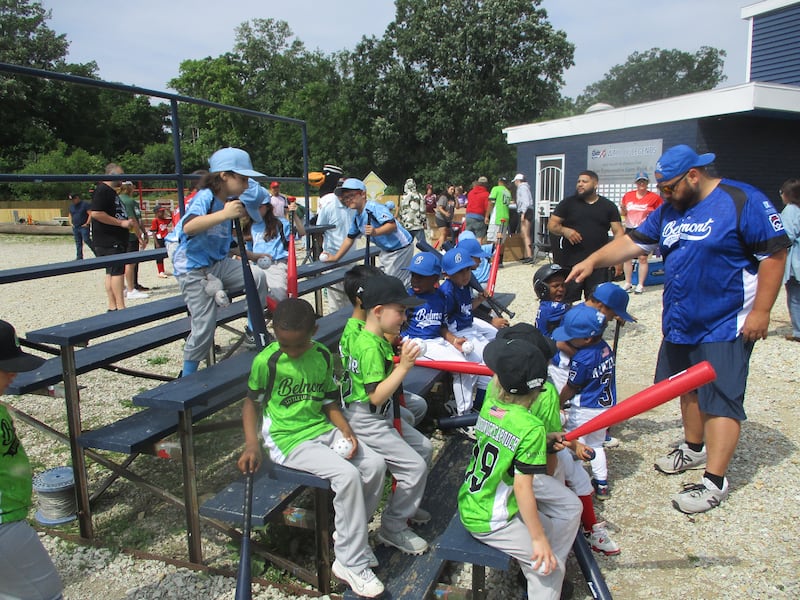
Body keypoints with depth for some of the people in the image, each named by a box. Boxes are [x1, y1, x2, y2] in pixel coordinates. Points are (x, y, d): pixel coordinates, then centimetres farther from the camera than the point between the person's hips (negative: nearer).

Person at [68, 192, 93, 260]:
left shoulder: (85, 204, -7)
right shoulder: (71, 206, 13)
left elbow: (90, 214, -13)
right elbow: (70, 215, 28)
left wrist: (87, 223, -17)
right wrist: (71, 223, 13)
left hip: (83, 227, -6)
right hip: (75, 227, 6)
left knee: (86, 240, -14)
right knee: (78, 243, 8)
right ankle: (79, 257, 13)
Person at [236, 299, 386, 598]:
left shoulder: (323, 356, 1)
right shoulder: (266, 361, -12)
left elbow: (329, 401, 9)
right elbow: (251, 402, 0)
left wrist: (346, 429, -6)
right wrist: (251, 444, -12)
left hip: (324, 429, 6)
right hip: (290, 440, -6)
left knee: (375, 464, -12)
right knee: (347, 475, -25)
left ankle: (347, 535, 11)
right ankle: (352, 562, -8)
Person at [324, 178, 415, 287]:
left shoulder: (374, 207, -24)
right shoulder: (356, 218, 4)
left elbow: (392, 225, -35)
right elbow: (350, 238, 13)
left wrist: (375, 232, -51)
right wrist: (336, 257, 10)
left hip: (401, 248, -10)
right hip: (386, 250, 10)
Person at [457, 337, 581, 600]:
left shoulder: (489, 406, -7)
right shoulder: (531, 428, -24)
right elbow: (523, 487, -23)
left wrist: (549, 439, 1)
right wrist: (538, 538, -14)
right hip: (490, 522, -6)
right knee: (549, 568, 8)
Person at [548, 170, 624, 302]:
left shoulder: (608, 206, 8)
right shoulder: (568, 203, 6)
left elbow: (618, 232, 5)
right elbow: (552, 224, 5)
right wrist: (564, 231, -17)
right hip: (570, 262, -1)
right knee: (565, 299, 2)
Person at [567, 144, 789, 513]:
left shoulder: (743, 202, -13)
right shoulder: (670, 210, 9)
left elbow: (775, 253, -13)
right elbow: (634, 242, 9)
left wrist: (760, 311, -16)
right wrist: (593, 261, -5)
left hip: (725, 327, -8)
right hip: (680, 323, 8)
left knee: (720, 400, -5)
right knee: (688, 389, 19)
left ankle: (714, 482, 2)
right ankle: (694, 449, 38)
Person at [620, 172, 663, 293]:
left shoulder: (654, 197, -3)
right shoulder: (628, 195, 6)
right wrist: (622, 209, -8)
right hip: (630, 230, 4)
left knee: (643, 258, -3)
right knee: (626, 257, 3)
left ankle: (640, 285, 6)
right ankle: (627, 284, 14)